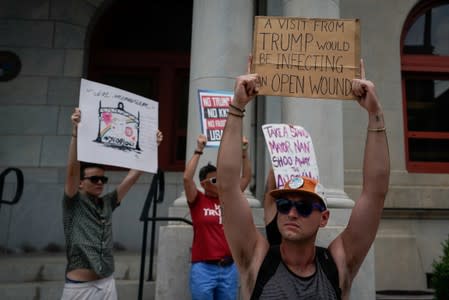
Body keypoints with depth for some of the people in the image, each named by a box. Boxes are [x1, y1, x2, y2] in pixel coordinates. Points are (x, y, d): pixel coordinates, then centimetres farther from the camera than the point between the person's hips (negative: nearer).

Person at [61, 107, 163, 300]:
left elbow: (133, 176, 4)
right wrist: (76, 132, -28)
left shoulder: (107, 203, 7)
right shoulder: (73, 203, -3)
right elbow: (72, 170, -18)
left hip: (107, 284, 4)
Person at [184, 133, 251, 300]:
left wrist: (244, 151, 1)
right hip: (204, 268, -4)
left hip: (229, 267, 4)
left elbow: (246, 177, 8)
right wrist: (199, 150, -16)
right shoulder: (198, 201, -3)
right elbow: (187, 178, -18)